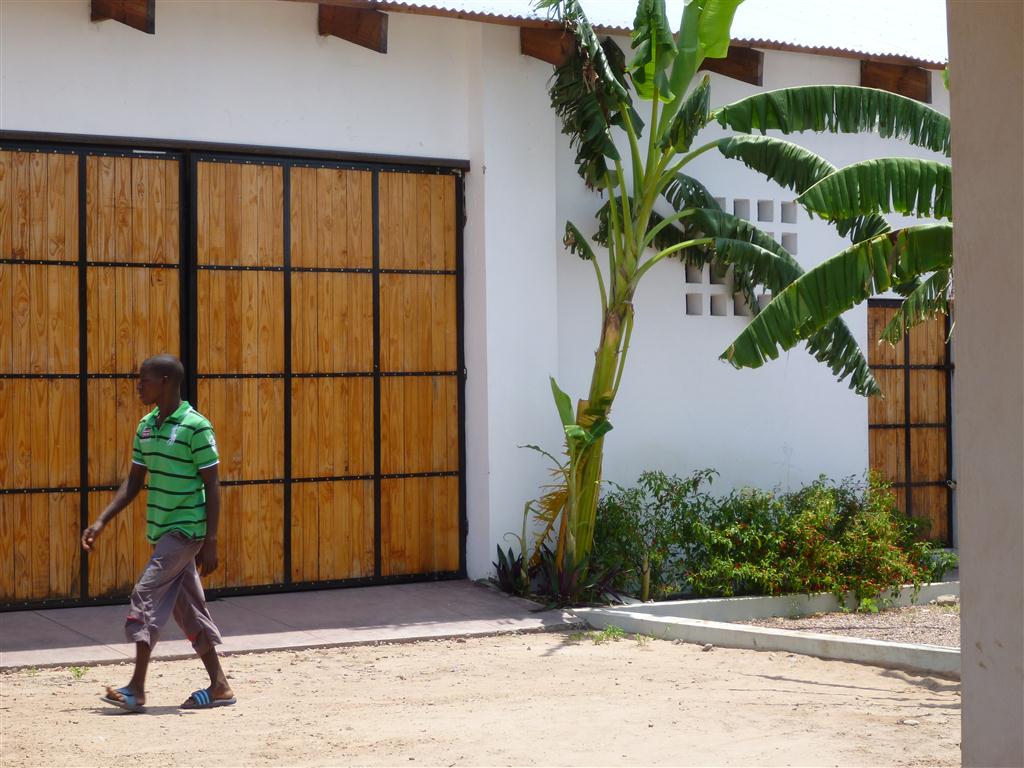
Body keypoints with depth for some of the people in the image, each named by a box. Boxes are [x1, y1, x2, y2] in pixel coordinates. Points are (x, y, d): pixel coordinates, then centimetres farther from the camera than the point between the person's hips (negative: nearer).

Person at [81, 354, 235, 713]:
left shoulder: (195, 426, -13)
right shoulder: (146, 426, 10)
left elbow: (211, 486, -12)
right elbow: (134, 482, 15)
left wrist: (211, 543, -15)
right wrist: (101, 522, 6)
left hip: (186, 530, -8)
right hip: (162, 531, 8)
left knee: (147, 595, -15)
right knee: (187, 606, 9)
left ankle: (136, 689, -12)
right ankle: (219, 686, 16)